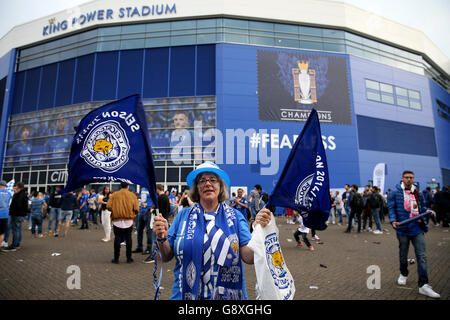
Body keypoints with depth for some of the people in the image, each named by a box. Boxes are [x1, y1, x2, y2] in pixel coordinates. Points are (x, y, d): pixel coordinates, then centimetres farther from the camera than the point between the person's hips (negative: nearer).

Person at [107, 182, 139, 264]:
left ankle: (116, 258, 12)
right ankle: (129, 258, 14)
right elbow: (136, 209, -8)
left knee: (117, 239, 8)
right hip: (128, 221, 0)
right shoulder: (132, 195, -2)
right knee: (128, 239, 9)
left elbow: (108, 206, -7)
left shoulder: (114, 195, 0)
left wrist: (115, 211, 12)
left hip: (117, 221, 0)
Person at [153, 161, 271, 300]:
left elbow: (249, 258, -11)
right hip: (185, 294, 1)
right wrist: (162, 238, -18)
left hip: (228, 294, 0)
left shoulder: (235, 216, -4)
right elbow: (167, 257, 1)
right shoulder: (183, 216, -1)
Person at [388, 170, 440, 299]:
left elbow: (421, 207, 18)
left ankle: (423, 285, 1)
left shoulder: (418, 193, 9)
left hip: (418, 228, 3)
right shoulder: (395, 193, -4)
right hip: (403, 229, -3)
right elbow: (391, 208, -5)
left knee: (422, 256, -3)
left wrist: (426, 210, -5)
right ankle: (403, 274, 38)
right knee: (403, 255, 14)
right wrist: (393, 221, -19)